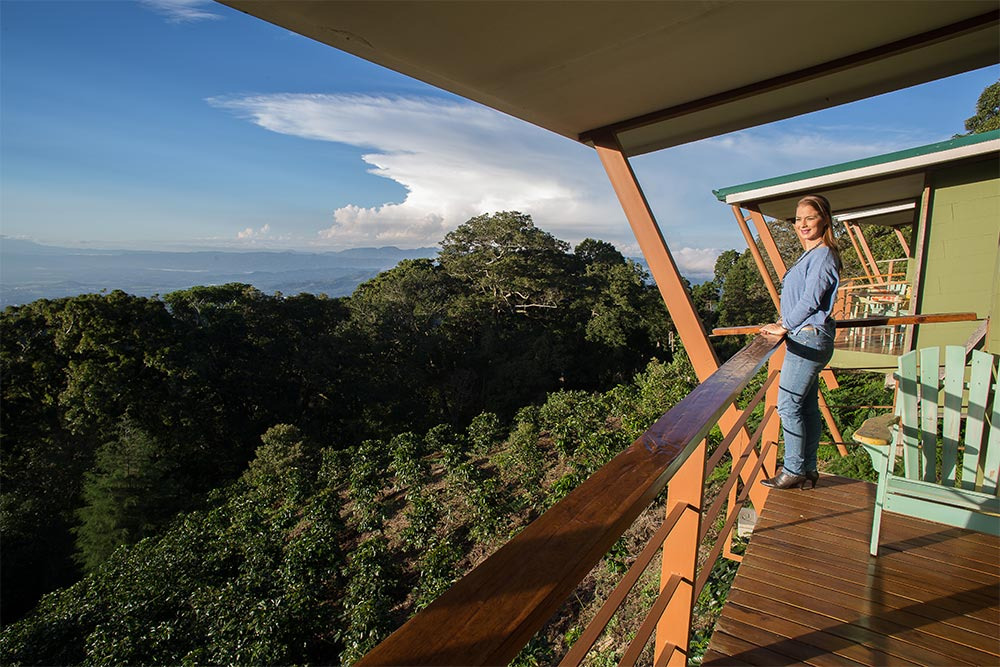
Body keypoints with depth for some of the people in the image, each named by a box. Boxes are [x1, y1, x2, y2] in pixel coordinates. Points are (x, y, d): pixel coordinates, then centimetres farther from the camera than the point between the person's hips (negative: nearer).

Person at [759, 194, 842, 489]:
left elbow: (810, 300, -18)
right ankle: (808, 469, 21)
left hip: (809, 339, -10)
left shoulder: (822, 256, -12)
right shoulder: (810, 256, 18)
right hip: (806, 339, 10)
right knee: (807, 406, 12)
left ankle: (794, 470, 4)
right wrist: (786, 323, 16)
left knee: (788, 405, -6)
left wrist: (785, 327, -12)